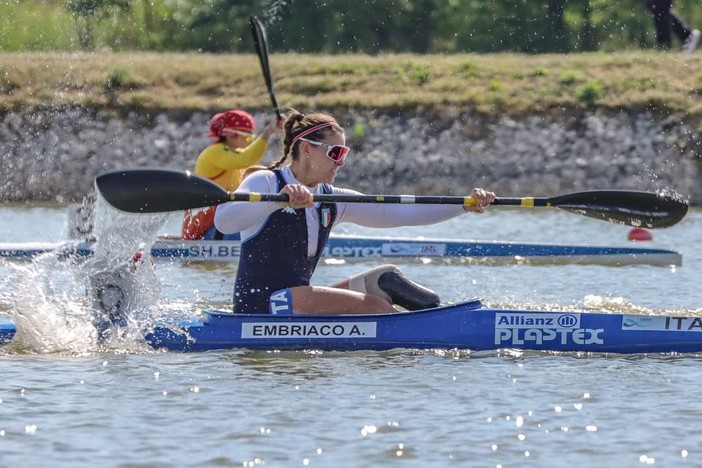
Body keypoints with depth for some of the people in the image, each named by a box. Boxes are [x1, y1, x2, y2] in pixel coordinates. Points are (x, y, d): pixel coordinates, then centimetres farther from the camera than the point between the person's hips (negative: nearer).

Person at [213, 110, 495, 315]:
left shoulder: (333, 201, 13)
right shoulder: (265, 183, -7)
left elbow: (400, 214, 7)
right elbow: (223, 221, -27)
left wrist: (465, 206, -3)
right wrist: (279, 201, -40)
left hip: (295, 303, 9)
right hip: (260, 306, -9)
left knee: (386, 277, -2)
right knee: (373, 305, -19)